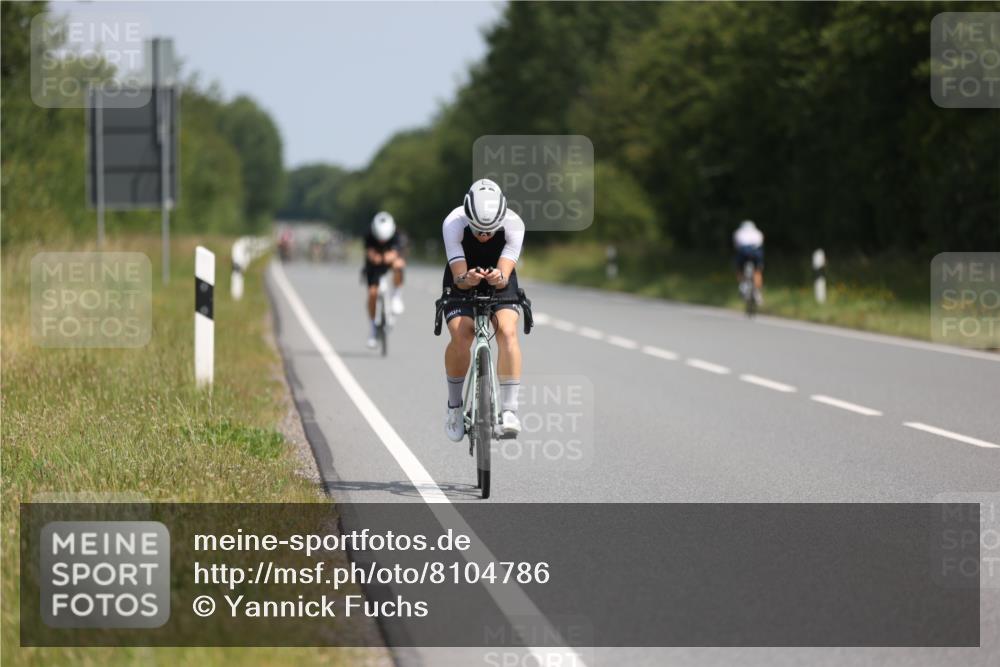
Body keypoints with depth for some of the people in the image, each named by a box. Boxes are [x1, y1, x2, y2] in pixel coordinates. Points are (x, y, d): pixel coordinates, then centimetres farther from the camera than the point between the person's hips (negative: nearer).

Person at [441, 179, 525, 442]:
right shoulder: (453, 223, -30)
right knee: (460, 336, -24)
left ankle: (509, 410, -25)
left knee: (507, 331, -26)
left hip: (500, 284, 1)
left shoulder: (513, 224, -28)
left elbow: (505, 275, -33)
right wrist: (466, 279, -54)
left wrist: (499, 278, -56)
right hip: (462, 284, 0)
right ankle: (454, 406, -2)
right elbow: (458, 277, -31)